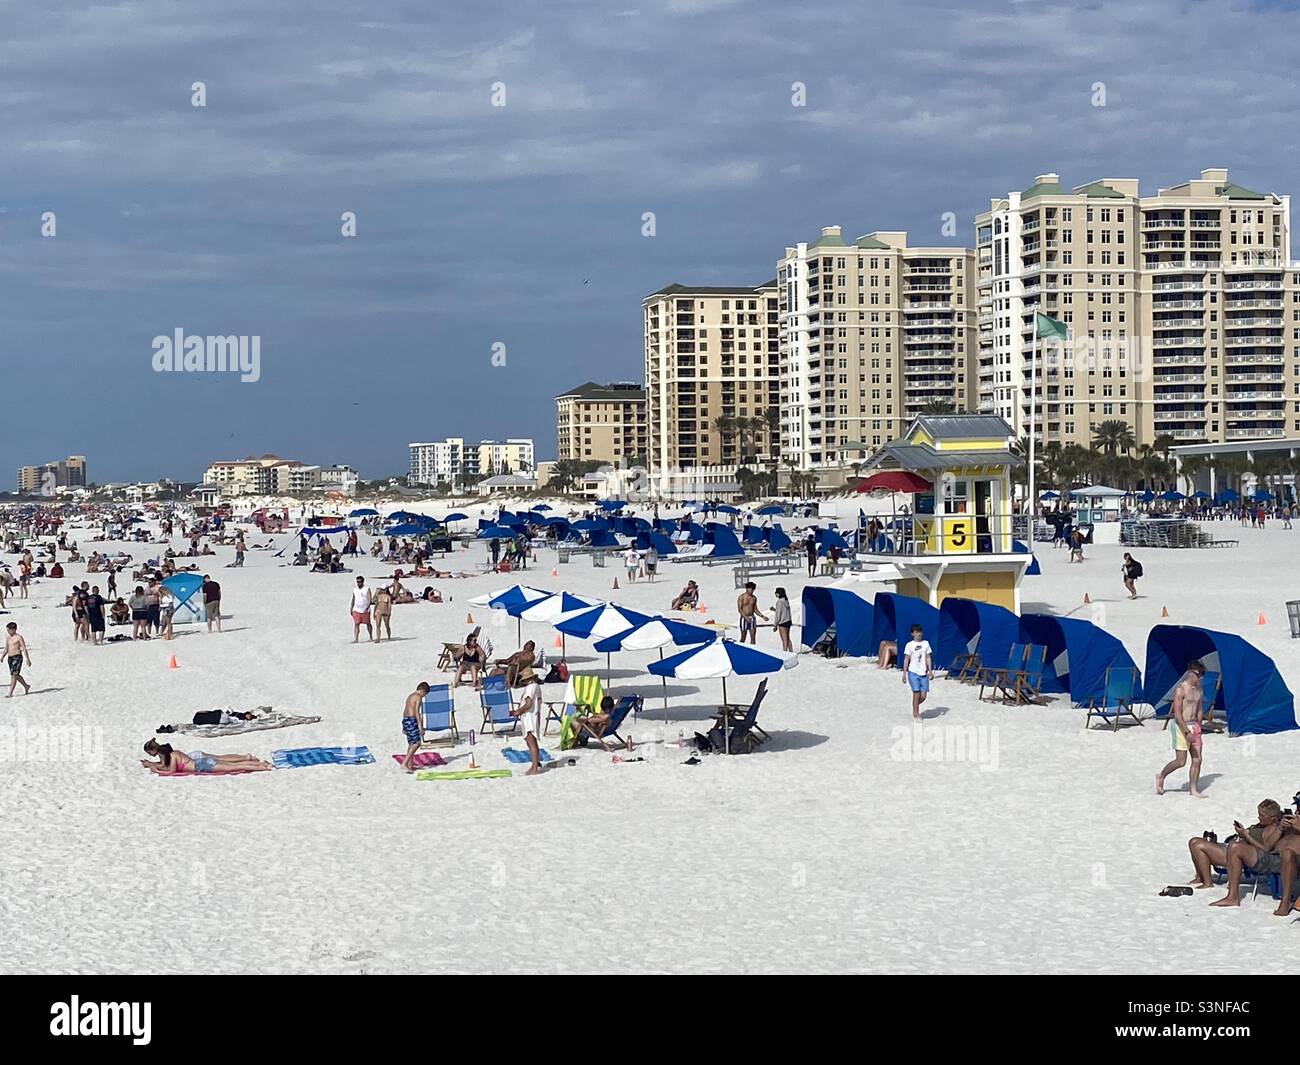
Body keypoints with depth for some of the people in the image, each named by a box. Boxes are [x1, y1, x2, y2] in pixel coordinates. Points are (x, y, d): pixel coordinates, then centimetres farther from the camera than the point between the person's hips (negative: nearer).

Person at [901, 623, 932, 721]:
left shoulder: (926, 643, 9)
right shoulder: (909, 645, -1)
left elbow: (928, 658, 10)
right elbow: (906, 660, 0)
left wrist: (930, 670, -1)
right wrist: (904, 673, -2)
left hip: (923, 673, 3)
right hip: (913, 672, -3)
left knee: (923, 695, -2)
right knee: (916, 693, -8)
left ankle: (915, 706, 28)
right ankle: (915, 714, 3)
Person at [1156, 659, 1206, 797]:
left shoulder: (1198, 689, 8)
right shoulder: (1180, 689, -15)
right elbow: (1177, 714, -19)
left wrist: (1198, 728, 17)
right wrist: (1187, 732, -23)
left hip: (1193, 726, 7)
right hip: (1181, 727, -7)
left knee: (1197, 759, 1)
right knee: (1181, 761, -5)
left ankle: (1193, 789, 6)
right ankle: (1161, 777, 19)